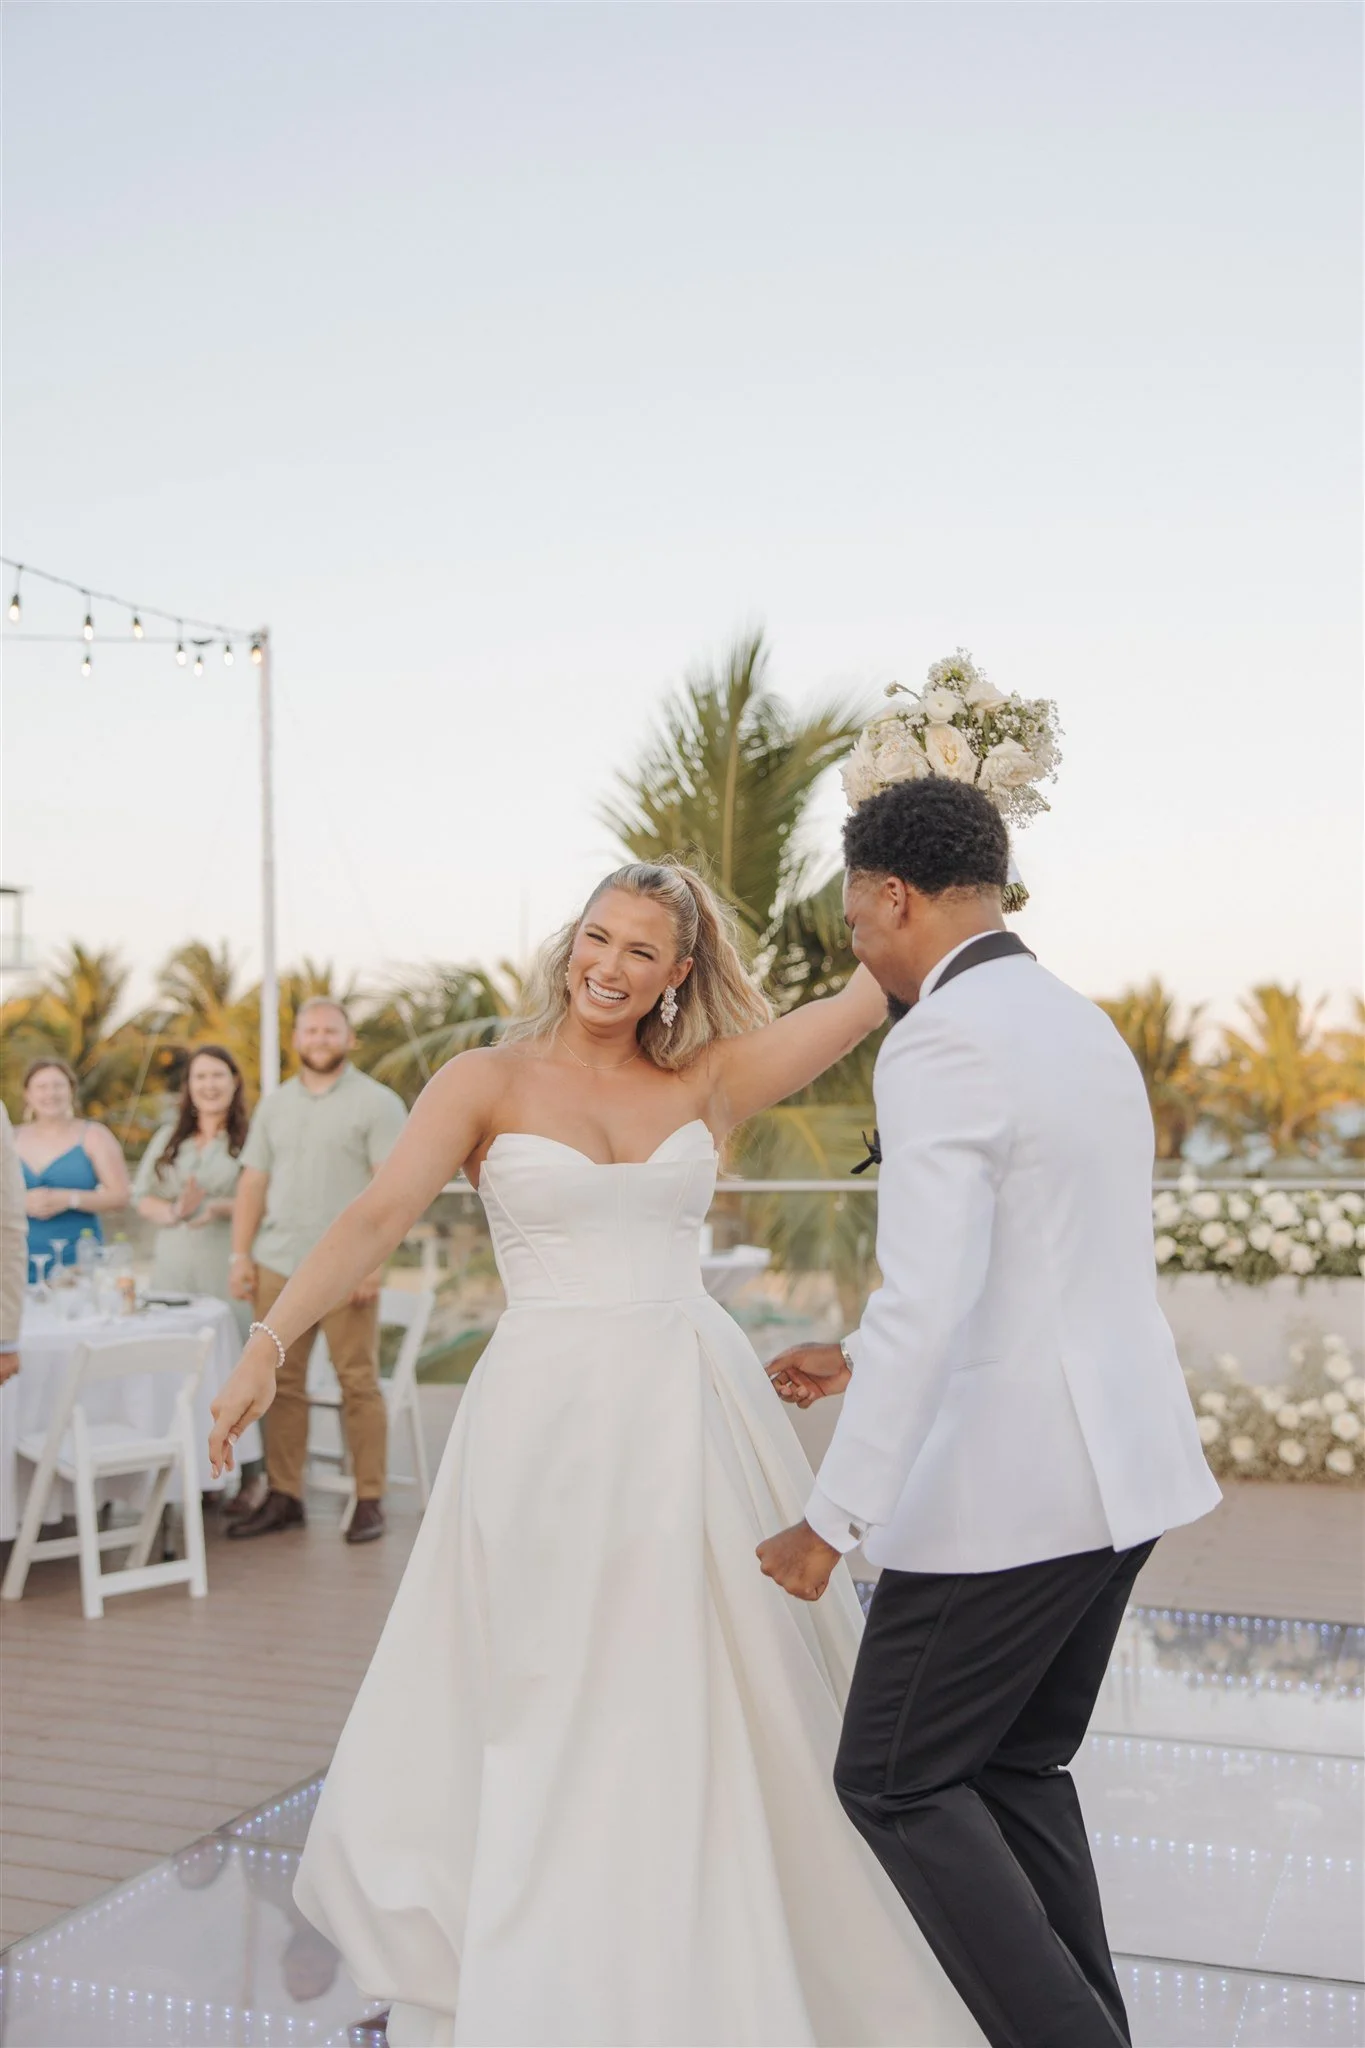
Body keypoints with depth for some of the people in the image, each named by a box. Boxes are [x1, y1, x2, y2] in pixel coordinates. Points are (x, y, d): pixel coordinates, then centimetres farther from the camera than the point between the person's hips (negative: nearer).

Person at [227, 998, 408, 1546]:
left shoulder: (376, 1103, 0)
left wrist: (372, 1261, -15)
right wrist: (240, 1255, 6)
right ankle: (282, 1497, 14)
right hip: (278, 1266, 5)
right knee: (281, 1383, 6)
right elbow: (253, 1182, 15)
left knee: (358, 1383, -2)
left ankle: (369, 1501, 5)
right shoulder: (274, 1105, 16)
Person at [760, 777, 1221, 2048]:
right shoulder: (1081, 1024, 13)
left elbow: (926, 1303, -24)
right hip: (1121, 1463, 9)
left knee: (894, 1780, 6)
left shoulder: (941, 1042, -17)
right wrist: (860, 1360, 24)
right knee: (1018, 1767, 20)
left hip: (1009, 1481, -9)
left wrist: (832, 1518, -18)